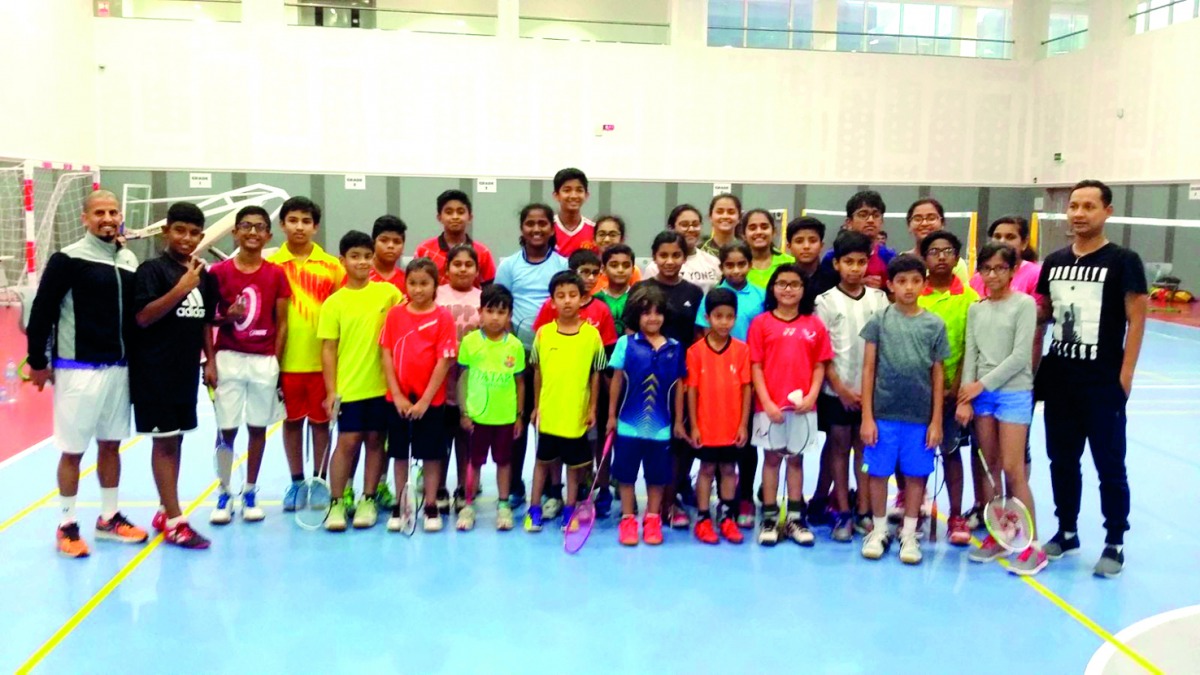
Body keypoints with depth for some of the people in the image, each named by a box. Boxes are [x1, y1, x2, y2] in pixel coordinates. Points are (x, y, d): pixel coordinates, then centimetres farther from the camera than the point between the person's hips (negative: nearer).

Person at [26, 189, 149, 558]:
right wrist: (38, 361, -7)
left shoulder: (130, 261, 7)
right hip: (78, 369, -5)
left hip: (118, 367, 5)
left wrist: (132, 358, 14)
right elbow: (42, 311, -8)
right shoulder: (68, 259, -9)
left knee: (111, 444, 14)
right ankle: (67, 526, 15)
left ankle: (109, 518, 26)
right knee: (72, 449, 2)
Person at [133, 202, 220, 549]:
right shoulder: (152, 269, -9)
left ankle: (164, 511, 24)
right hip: (156, 370, -6)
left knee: (175, 439, 13)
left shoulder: (203, 275, 10)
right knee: (164, 441, -3)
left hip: (187, 369, 7)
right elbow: (143, 317, -19)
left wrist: (210, 360, 9)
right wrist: (181, 288, -26)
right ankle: (175, 521, 1)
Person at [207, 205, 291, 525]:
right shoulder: (219, 272, 0)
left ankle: (250, 493, 20)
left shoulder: (277, 274, 2)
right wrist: (226, 316, -16)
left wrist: (277, 363, -1)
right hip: (228, 359, -1)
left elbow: (281, 323, 4)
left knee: (258, 427, 8)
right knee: (226, 429, 1)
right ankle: (223, 494, 16)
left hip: (264, 361, 1)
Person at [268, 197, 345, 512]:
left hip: (322, 359, 0)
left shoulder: (332, 266, 1)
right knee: (292, 420, 11)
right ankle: (297, 482, 24)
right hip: (286, 359, 0)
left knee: (321, 420, 9)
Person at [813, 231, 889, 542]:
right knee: (839, 446, 4)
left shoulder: (879, 299, 5)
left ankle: (864, 511, 15)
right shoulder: (826, 300, -2)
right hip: (837, 389, -2)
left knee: (865, 446, 7)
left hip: (871, 388, 2)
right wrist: (841, 388, -10)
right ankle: (842, 513, 10)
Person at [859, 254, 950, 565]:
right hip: (883, 414, -1)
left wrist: (936, 420, 1)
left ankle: (909, 535, 22)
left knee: (916, 475, 8)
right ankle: (879, 531, 23)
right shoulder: (879, 320, 0)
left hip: (920, 416, 1)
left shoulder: (934, 325, 2)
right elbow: (868, 369, 0)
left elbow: (938, 374, 5)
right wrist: (866, 416, -4)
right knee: (878, 473, 7)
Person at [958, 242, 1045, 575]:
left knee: (1012, 469, -7)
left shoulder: (1024, 304, -4)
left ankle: (1033, 546, 1)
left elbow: (1020, 355, -11)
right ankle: (995, 536, 18)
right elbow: (971, 355, 6)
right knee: (989, 469, 8)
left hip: (1014, 393, -5)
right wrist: (966, 398, -3)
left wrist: (983, 384, -12)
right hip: (982, 395, 5)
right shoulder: (975, 309, 10)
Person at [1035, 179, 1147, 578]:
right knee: (1062, 461, 13)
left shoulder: (1123, 261, -6)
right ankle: (1066, 533, 27)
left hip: (1103, 382, -5)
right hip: (1058, 378, 5)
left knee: (1110, 466, 3)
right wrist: (1035, 368, 8)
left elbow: (1136, 320, -8)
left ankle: (1115, 545, 15)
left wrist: (1124, 376, -13)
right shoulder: (1054, 261, 8)